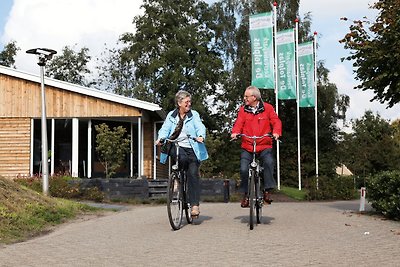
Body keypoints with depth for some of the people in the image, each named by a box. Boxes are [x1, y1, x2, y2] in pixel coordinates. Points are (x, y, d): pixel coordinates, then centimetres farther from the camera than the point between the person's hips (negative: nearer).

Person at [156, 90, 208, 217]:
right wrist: (161, 138, -21)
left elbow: (200, 127, -7)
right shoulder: (171, 115, 12)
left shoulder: (194, 115, 8)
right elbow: (165, 129, 0)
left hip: (192, 149, 0)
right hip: (176, 147, 0)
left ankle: (195, 204, -8)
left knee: (193, 173, -12)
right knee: (182, 158, -34)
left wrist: (201, 136, -30)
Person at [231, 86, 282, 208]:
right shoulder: (243, 109, 8)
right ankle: (246, 194, 7)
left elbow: (276, 121, -4)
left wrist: (276, 132, -24)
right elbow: (239, 123, -1)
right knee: (243, 169, -13)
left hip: (264, 146, -2)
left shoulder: (267, 108, 3)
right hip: (247, 147, 2)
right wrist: (235, 132, -23)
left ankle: (268, 190, -16)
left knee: (269, 162, -29)